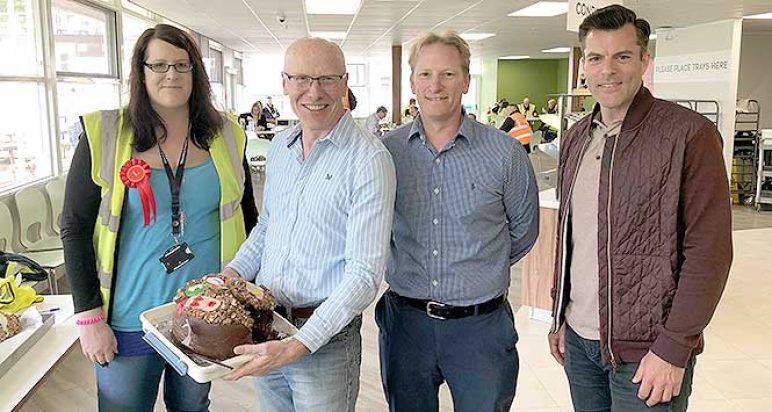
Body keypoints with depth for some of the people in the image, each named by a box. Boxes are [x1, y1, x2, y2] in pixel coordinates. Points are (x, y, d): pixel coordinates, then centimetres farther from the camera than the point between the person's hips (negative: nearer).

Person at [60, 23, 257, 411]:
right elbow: (74, 228, -6)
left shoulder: (225, 136, 0)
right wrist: (88, 317, -9)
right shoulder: (105, 137, -8)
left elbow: (246, 218, 9)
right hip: (128, 317, -2)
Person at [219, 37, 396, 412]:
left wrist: (297, 346, -26)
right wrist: (231, 274, 2)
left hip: (326, 337, -6)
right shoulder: (279, 147, 5)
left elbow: (365, 276, -20)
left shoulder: (369, 160, -17)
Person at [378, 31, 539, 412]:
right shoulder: (386, 151, -2)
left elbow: (523, 232, 6)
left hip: (481, 326, -1)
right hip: (405, 321, 2)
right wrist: (410, 268, 8)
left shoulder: (506, 153, -8)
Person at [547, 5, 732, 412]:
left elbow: (709, 251, -14)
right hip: (578, 339, 6)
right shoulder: (576, 138, 7)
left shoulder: (688, 134, -11)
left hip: (646, 350, -5)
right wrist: (559, 317, 13)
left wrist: (673, 348, -16)